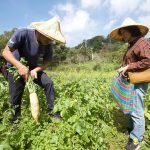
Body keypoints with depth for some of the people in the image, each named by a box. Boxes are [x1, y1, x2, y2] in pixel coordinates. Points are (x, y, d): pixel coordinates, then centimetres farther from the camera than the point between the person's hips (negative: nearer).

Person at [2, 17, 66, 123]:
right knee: (16, 97, -2)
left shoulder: (48, 45, -16)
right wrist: (20, 66, -43)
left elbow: (46, 64, -9)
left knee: (48, 83, -15)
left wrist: (35, 70, -30)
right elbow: (6, 52, -27)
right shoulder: (22, 34, -28)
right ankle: (14, 121, 24)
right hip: (15, 68, -3)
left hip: (33, 68, 3)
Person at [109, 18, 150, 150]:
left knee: (136, 110, -2)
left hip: (138, 83, -10)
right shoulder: (132, 45, 18)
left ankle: (136, 139, 12)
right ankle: (131, 128, 37)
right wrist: (124, 68, 8)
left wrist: (128, 67, -20)